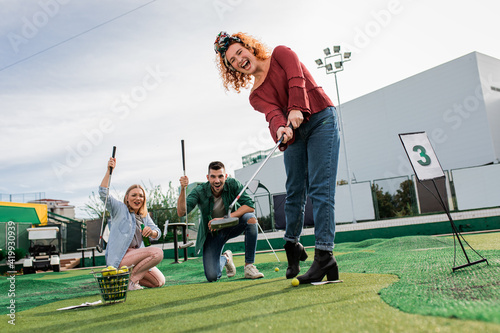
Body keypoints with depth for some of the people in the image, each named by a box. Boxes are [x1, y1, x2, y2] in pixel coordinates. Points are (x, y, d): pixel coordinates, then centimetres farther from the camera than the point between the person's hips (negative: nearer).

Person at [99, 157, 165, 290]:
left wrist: (151, 232, -16)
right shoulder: (120, 209, 1)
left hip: (136, 254, 7)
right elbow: (103, 193, -13)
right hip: (120, 257, -7)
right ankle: (130, 280, -15)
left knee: (159, 282, 1)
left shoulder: (144, 215, 18)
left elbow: (157, 234, 8)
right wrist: (109, 171, -20)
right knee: (158, 252, -26)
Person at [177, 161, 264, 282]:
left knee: (250, 218, -32)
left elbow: (250, 206, -27)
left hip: (231, 225, 1)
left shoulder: (233, 184, -19)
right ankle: (225, 258, 23)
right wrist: (183, 189, -45)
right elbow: (181, 212, -29)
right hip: (212, 233, -1)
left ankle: (249, 266, -20)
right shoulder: (200, 191, -20)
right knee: (212, 277, -15)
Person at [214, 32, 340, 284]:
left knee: (320, 189, -13)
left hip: (321, 120, -4)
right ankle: (292, 246, 23)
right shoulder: (256, 96, 11)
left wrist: (297, 109, -27)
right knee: (295, 191, 3)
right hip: (294, 132, 4)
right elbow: (273, 114, -10)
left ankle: (324, 256, -18)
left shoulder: (281, 53, 8)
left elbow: (297, 79, -10)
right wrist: (280, 129, -33)